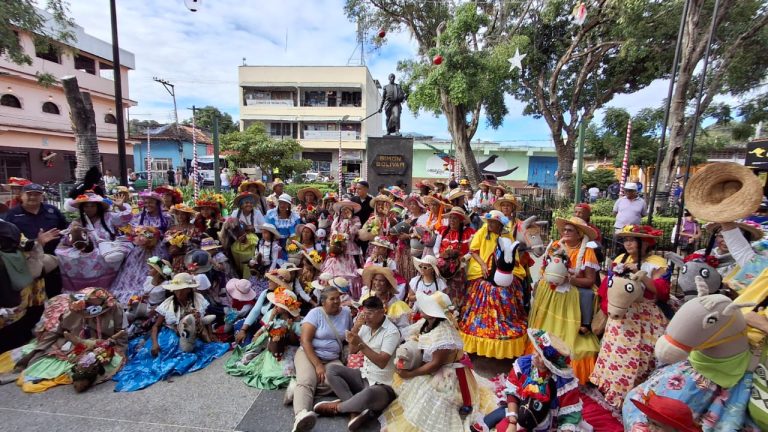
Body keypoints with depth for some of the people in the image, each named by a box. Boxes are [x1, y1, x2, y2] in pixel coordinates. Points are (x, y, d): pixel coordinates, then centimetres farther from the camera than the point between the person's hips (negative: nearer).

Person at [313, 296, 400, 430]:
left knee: (368, 394, -39)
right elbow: (352, 351, 4)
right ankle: (356, 410, -19)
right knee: (331, 369, -6)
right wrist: (356, 327, -10)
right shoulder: (366, 326, 3)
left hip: (383, 386, -7)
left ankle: (337, 407, -8)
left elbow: (382, 362, -26)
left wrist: (361, 344, -32)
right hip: (363, 376, 7)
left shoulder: (392, 331, -18)